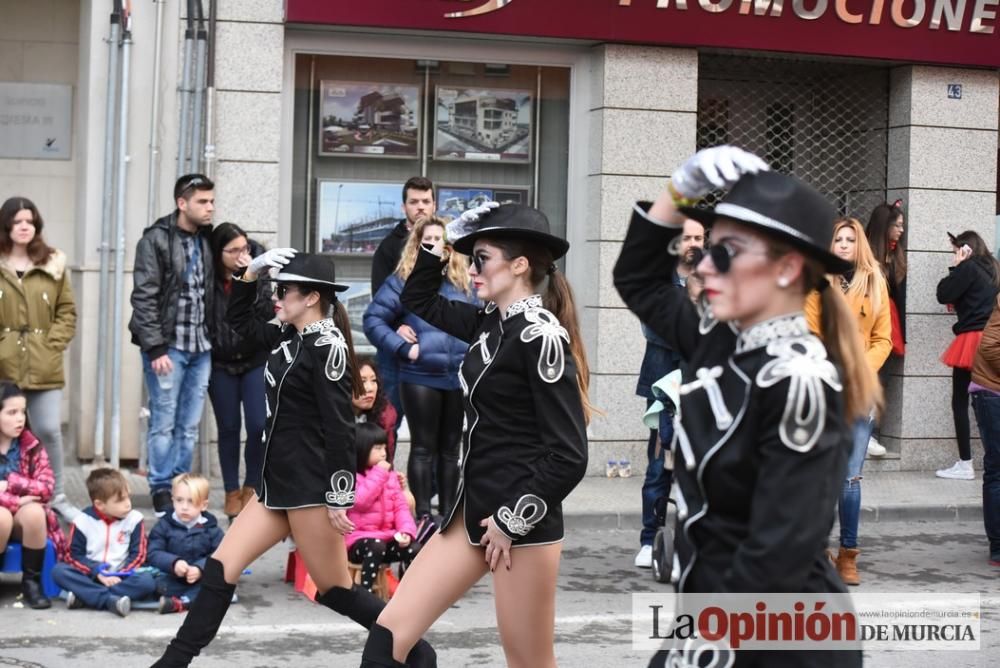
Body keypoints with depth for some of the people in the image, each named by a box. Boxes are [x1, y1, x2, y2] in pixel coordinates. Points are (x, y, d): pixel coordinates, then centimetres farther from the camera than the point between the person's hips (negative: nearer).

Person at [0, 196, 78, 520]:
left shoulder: (53, 264, 8)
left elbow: (67, 312, 9)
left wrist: (53, 345, -3)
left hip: (44, 368, 1)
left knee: (50, 431, -1)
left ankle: (56, 496, 15)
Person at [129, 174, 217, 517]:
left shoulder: (207, 241, 10)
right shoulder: (156, 240, -7)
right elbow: (144, 297, -11)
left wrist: (212, 339, 5)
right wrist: (155, 348, -15)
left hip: (200, 348, 5)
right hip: (168, 346, -5)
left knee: (189, 426, 8)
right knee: (164, 423, -1)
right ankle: (162, 490, 8)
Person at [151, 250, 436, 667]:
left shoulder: (326, 346, -15)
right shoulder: (288, 338, 11)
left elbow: (340, 427, -18)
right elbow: (239, 320, 27)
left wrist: (340, 498, -20)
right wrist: (249, 273, 11)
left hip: (311, 485, -9)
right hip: (279, 480, 9)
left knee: (334, 590, 1)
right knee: (221, 567, 4)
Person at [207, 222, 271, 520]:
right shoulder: (208, 280, -10)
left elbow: (266, 311, -11)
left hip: (255, 360, 1)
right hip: (220, 364, -1)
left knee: (258, 426, -5)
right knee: (229, 428, 7)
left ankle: (250, 488, 14)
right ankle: (232, 493, 19)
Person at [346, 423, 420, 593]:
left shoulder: (391, 476, 14)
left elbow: (400, 506, 7)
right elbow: (361, 501, -22)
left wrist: (406, 530, -12)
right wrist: (378, 474, -16)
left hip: (388, 536, 5)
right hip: (359, 538, -5)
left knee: (414, 548, -21)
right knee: (376, 546, -39)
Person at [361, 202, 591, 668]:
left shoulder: (541, 337, -16)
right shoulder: (491, 323, 9)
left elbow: (568, 456, -19)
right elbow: (419, 302, 25)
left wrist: (513, 521, -14)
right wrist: (443, 244, 10)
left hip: (521, 521, -9)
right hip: (474, 509, 9)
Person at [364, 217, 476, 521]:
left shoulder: (462, 283, 11)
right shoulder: (403, 281, -1)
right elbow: (373, 319, -4)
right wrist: (403, 347, -11)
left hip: (459, 379, 4)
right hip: (420, 377, -4)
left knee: (450, 448, 11)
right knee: (423, 448, 0)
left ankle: (448, 512, 18)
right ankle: (423, 515, 4)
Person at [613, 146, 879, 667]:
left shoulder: (798, 381, -21)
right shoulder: (720, 341, 1)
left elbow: (779, 556, -24)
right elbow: (637, 280, 16)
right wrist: (682, 189, 2)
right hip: (713, 612, 7)